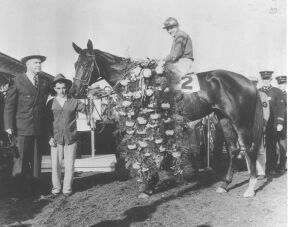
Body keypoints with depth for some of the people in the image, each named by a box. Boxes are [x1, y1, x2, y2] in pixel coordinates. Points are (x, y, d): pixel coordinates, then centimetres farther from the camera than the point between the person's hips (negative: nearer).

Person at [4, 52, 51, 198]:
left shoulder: (45, 82, 10)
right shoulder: (17, 81, -1)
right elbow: (9, 105, -3)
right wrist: (9, 126, -10)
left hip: (39, 129, 4)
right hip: (22, 129, -4)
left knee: (35, 161, 10)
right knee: (20, 161, 1)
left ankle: (30, 190, 22)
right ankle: (19, 193, 14)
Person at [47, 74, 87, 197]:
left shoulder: (74, 102, 4)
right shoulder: (51, 103, 6)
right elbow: (47, 121, 8)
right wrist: (50, 137, 2)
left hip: (71, 138, 0)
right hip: (56, 138, 0)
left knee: (69, 164, 3)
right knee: (55, 164, 3)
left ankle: (67, 188, 18)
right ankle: (56, 187, 20)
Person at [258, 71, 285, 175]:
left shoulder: (277, 92, 3)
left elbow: (281, 108, 0)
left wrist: (280, 123, -8)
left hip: (273, 124, -2)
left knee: (271, 146, 4)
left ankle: (271, 168, 15)